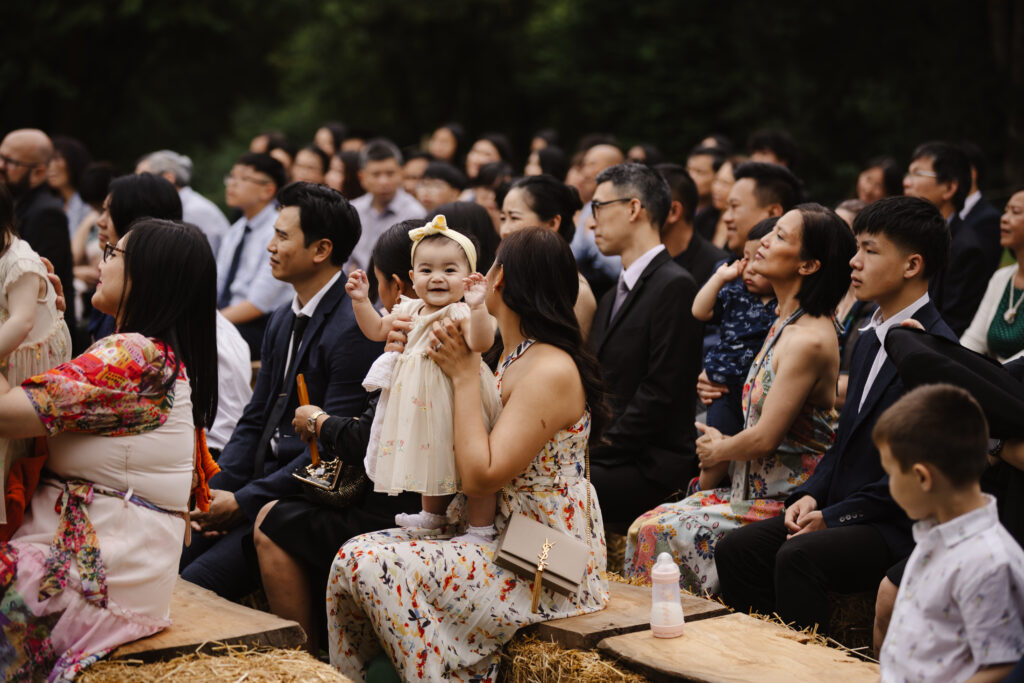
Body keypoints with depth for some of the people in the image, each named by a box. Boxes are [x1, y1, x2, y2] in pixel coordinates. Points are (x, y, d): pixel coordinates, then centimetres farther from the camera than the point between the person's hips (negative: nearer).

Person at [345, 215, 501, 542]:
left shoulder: (462, 313, -19)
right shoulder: (410, 310, 6)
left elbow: (480, 343, -37)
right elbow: (376, 330, 18)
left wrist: (478, 306, -49)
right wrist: (361, 300, 7)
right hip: (422, 403, 8)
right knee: (431, 459, 24)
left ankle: (481, 528, 9)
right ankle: (432, 515, 44)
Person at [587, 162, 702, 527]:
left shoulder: (674, 286, -9)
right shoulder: (612, 297, 22)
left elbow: (660, 394, -16)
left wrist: (593, 451, -15)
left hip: (649, 469, -8)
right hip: (608, 457, 8)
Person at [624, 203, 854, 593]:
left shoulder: (808, 339, -21)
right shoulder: (785, 324, 9)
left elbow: (765, 437, -20)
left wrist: (718, 450, -2)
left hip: (784, 503, -9)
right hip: (753, 488, 9)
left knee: (659, 532, -14)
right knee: (645, 525, -2)